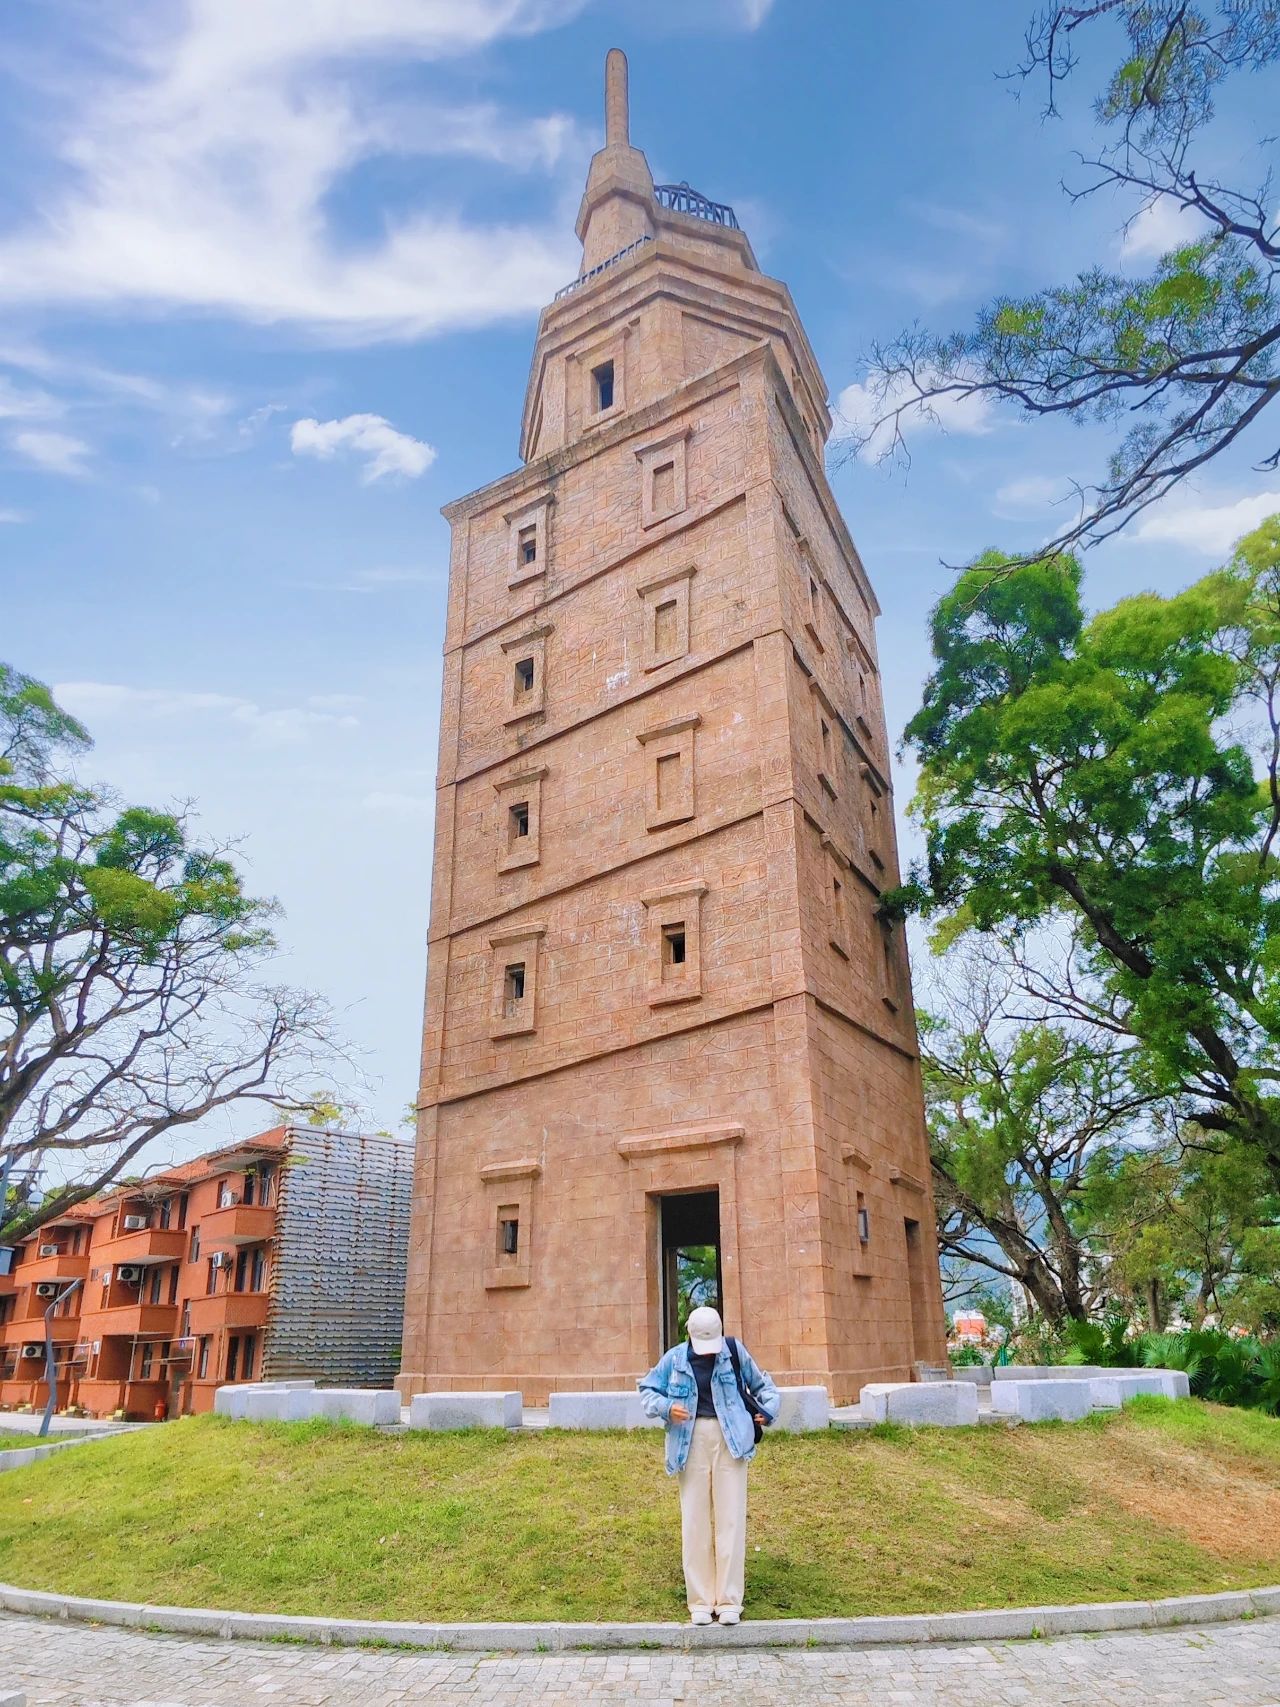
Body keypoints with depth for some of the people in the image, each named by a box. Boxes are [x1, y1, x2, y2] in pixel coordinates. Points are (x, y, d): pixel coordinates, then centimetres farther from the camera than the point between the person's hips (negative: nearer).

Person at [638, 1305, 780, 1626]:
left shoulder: (734, 1352, 2)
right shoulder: (675, 1359, 1)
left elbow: (761, 1384, 16)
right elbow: (647, 1391, 8)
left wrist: (769, 1408, -1)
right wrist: (666, 1408, -11)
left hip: (730, 1440, 0)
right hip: (692, 1441, 1)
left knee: (731, 1518, 0)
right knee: (695, 1521, 3)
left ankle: (729, 1600, 8)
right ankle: (700, 1601, 12)